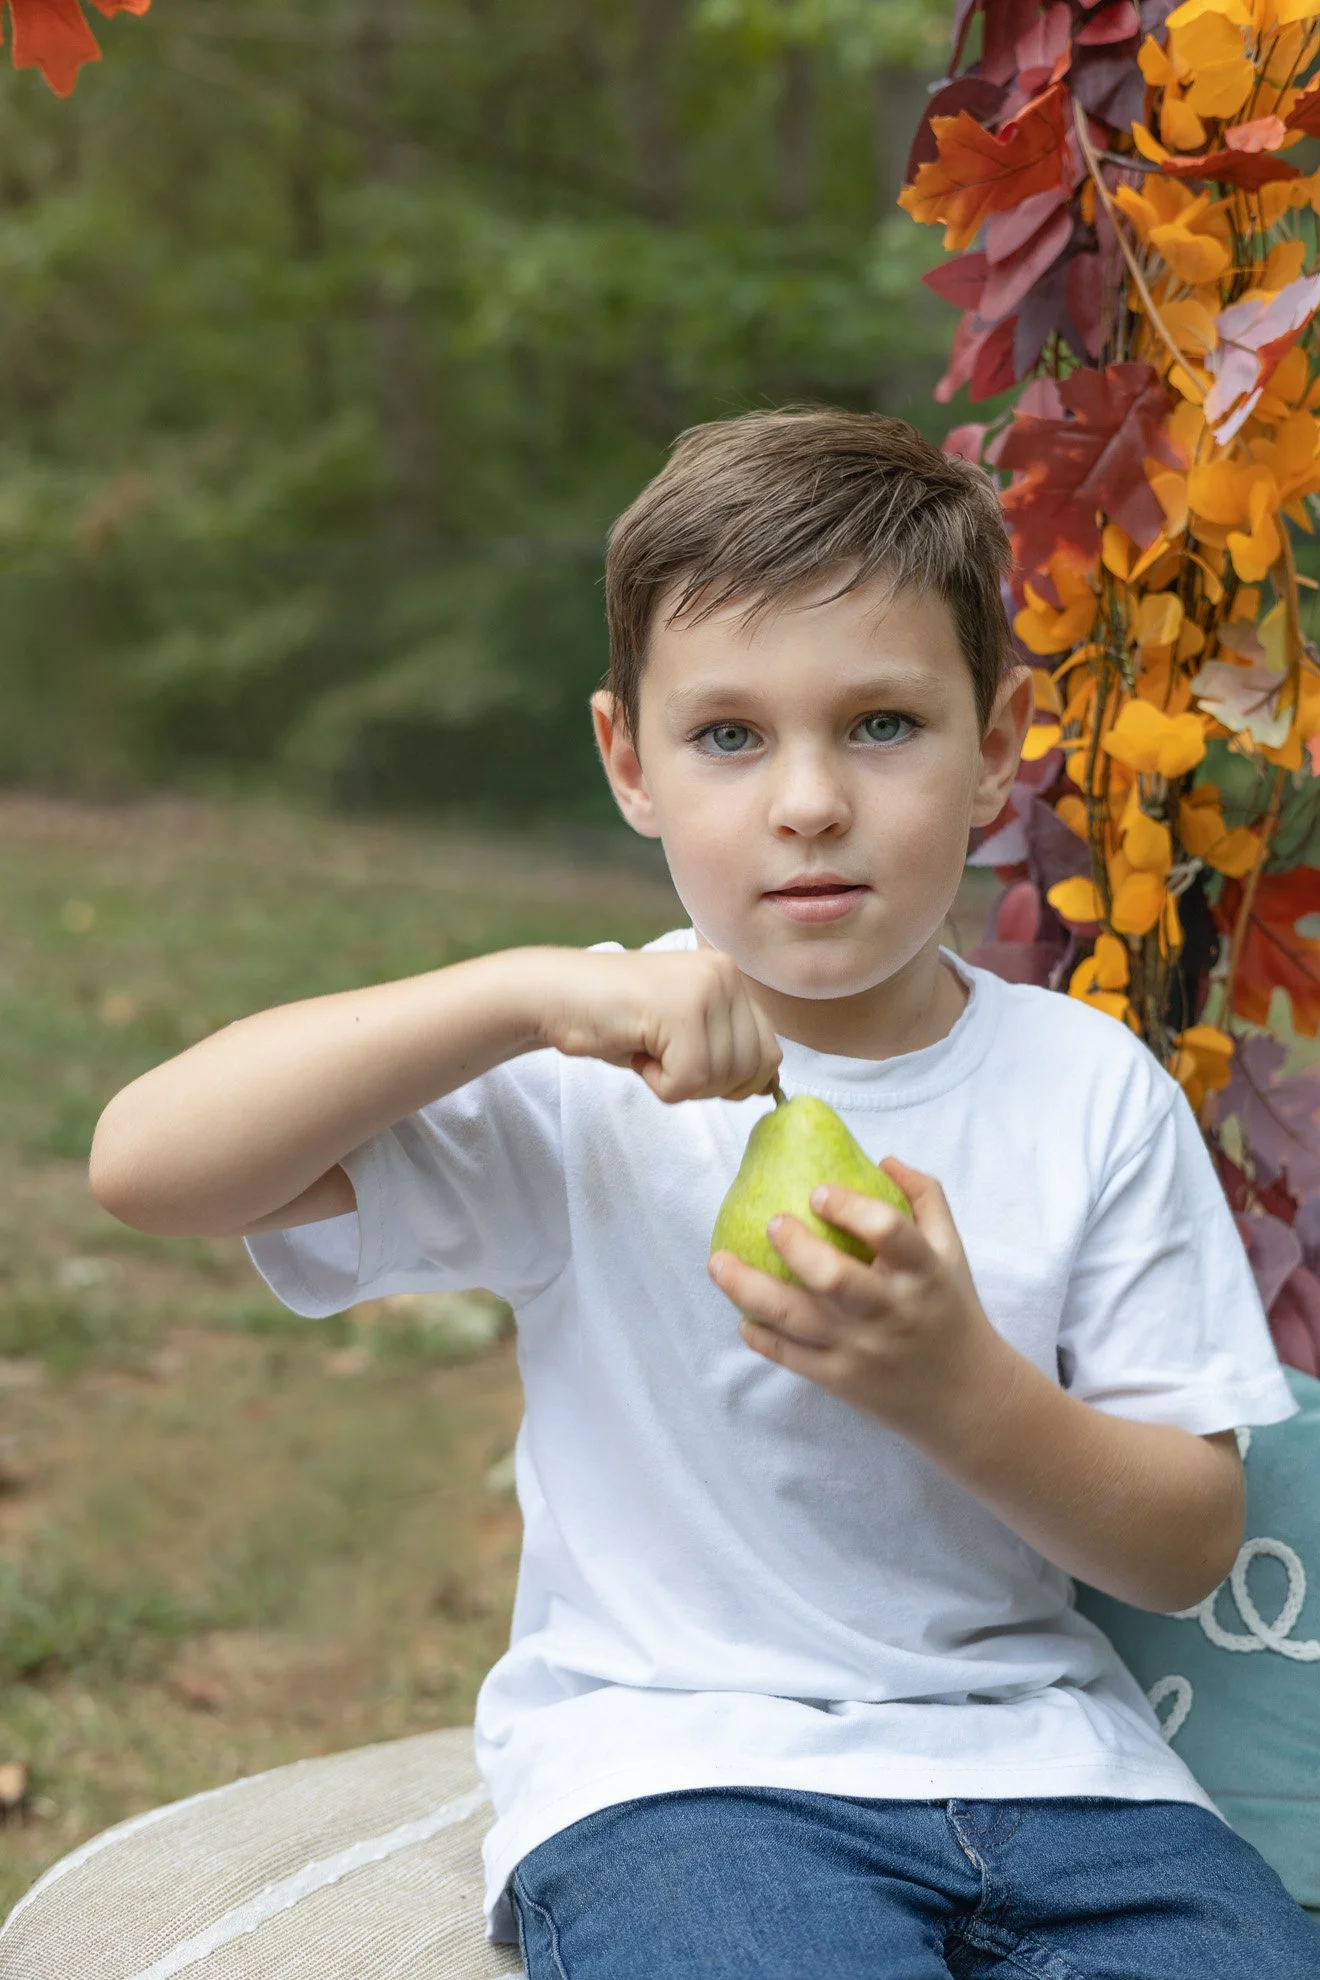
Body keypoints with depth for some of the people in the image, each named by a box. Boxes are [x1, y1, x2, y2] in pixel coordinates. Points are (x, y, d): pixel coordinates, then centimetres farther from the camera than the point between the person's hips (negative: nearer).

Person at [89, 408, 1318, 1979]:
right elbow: (146, 1165, -14)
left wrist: (957, 1382, -17)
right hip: (673, 1763, -3)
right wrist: (521, 993, -24)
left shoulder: (1090, 1084, 3)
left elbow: (1189, 1545, 3)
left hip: (1039, 1747, 3)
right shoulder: (591, 1082, -3)